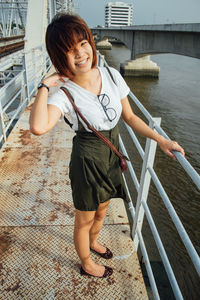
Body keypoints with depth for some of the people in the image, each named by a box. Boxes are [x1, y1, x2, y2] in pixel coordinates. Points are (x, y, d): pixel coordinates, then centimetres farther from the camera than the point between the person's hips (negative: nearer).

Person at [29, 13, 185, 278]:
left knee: (101, 211, 29)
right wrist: (45, 85, -29)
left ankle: (93, 242, 61)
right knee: (85, 219, 18)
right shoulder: (64, 94, -22)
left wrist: (161, 140, -4)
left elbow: (130, 117, 2)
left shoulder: (112, 76, -8)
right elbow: (38, 127, -42)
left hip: (111, 157, 6)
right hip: (86, 161, -5)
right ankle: (86, 264, 47)